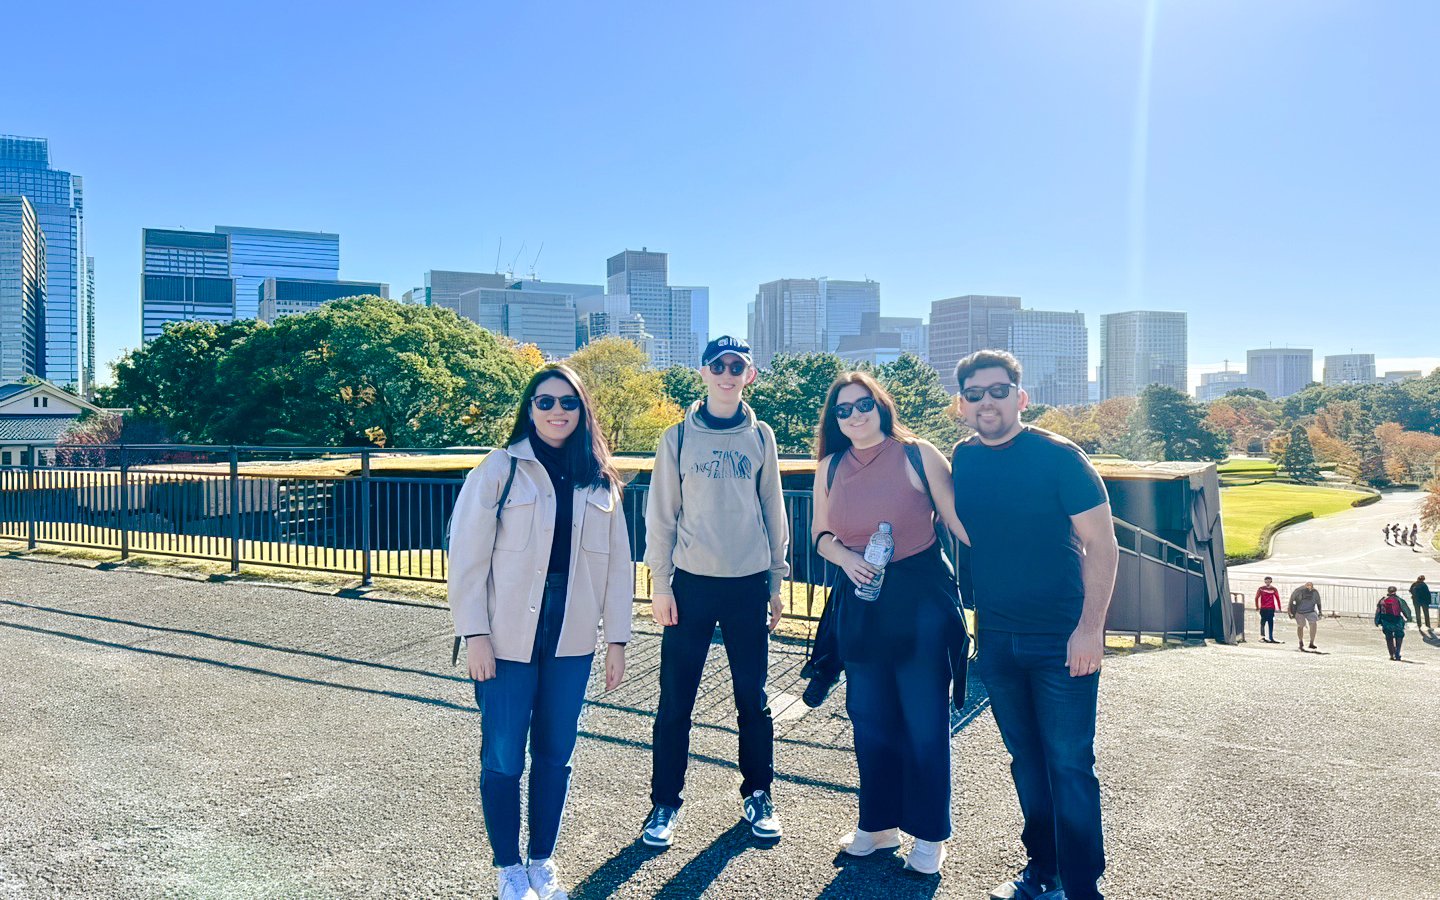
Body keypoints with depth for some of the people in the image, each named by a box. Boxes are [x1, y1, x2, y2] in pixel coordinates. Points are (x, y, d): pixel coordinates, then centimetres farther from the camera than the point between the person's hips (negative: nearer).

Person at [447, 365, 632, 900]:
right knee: (503, 759, 6)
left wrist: (617, 640, 5)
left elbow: (618, 563, 7)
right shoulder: (501, 469, -5)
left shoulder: (599, 480, 6)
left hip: (571, 643, 3)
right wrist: (475, 634, -10)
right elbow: (468, 555, -6)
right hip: (508, 641, -3)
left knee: (555, 755, 13)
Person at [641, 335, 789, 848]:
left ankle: (757, 795, 25)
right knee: (676, 699, 3)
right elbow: (661, 515, 1)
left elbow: (773, 513, 9)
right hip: (692, 582, -1)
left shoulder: (760, 437, 6)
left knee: (753, 697, 9)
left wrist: (776, 584, 8)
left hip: (748, 584, 1)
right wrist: (660, 584, -4)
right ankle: (665, 802, 17)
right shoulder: (679, 438, 1)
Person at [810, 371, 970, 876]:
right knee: (869, 719, 14)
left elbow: (957, 520, -6)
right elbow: (822, 535, 11)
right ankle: (878, 824, 32)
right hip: (859, 602, 4)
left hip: (920, 598, -4)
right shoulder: (831, 467, 4)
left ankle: (928, 835, 24)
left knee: (924, 721, 5)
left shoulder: (917, 454, -7)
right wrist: (846, 558, -9)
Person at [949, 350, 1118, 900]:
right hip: (995, 638, 5)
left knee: (1069, 765, 1)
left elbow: (1102, 545, -12)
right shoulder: (962, 461, 3)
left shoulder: (1059, 457, -12)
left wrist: (1090, 628, -18)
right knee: (1026, 761, 17)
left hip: (1062, 640, -5)